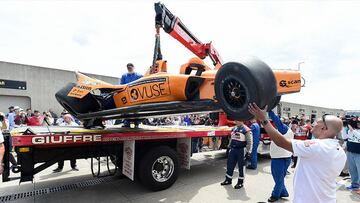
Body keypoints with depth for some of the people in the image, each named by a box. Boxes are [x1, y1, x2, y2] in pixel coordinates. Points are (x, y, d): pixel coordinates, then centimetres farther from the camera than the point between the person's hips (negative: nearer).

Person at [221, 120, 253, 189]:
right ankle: (228, 179, 26)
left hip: (241, 150, -7)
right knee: (230, 164, 12)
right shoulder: (234, 129, 10)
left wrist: (248, 151, -13)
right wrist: (230, 147, 20)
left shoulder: (246, 130, -13)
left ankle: (240, 182, 20)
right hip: (233, 149, 7)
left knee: (241, 166, 6)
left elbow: (249, 141, -13)